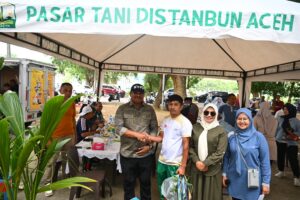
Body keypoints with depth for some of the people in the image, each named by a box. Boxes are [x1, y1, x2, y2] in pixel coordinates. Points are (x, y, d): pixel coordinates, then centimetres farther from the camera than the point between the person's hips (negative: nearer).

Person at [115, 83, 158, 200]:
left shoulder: (150, 109, 3)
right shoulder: (122, 109, -3)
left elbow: (154, 129, 3)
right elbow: (118, 128, -11)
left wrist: (149, 145, -8)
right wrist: (136, 134, -19)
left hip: (146, 154, 2)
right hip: (127, 154, -1)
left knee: (146, 182, 16)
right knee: (128, 183, 15)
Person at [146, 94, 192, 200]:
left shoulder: (185, 122, -14)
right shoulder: (165, 120, 5)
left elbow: (185, 145, -15)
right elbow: (161, 138, 9)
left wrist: (183, 166, -17)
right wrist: (148, 137, -10)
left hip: (175, 163, -6)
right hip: (162, 161, 6)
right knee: (161, 188, 21)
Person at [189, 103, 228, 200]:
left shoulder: (221, 131, -5)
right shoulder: (195, 128, 3)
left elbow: (220, 152, -11)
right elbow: (190, 146, 3)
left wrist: (205, 163, -15)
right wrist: (196, 161, -10)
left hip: (212, 170, -2)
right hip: (196, 168, 3)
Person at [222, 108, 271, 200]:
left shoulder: (258, 137, -10)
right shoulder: (231, 136, -3)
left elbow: (265, 160, -7)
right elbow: (226, 157, 5)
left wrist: (265, 182, -7)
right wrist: (225, 174, 6)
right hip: (234, 180, 2)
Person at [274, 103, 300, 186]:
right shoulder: (280, 119, 3)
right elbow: (277, 129, 10)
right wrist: (275, 138, 8)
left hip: (291, 143, -3)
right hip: (280, 142, 4)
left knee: (293, 160, -5)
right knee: (280, 157, 13)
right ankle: (281, 171, 34)